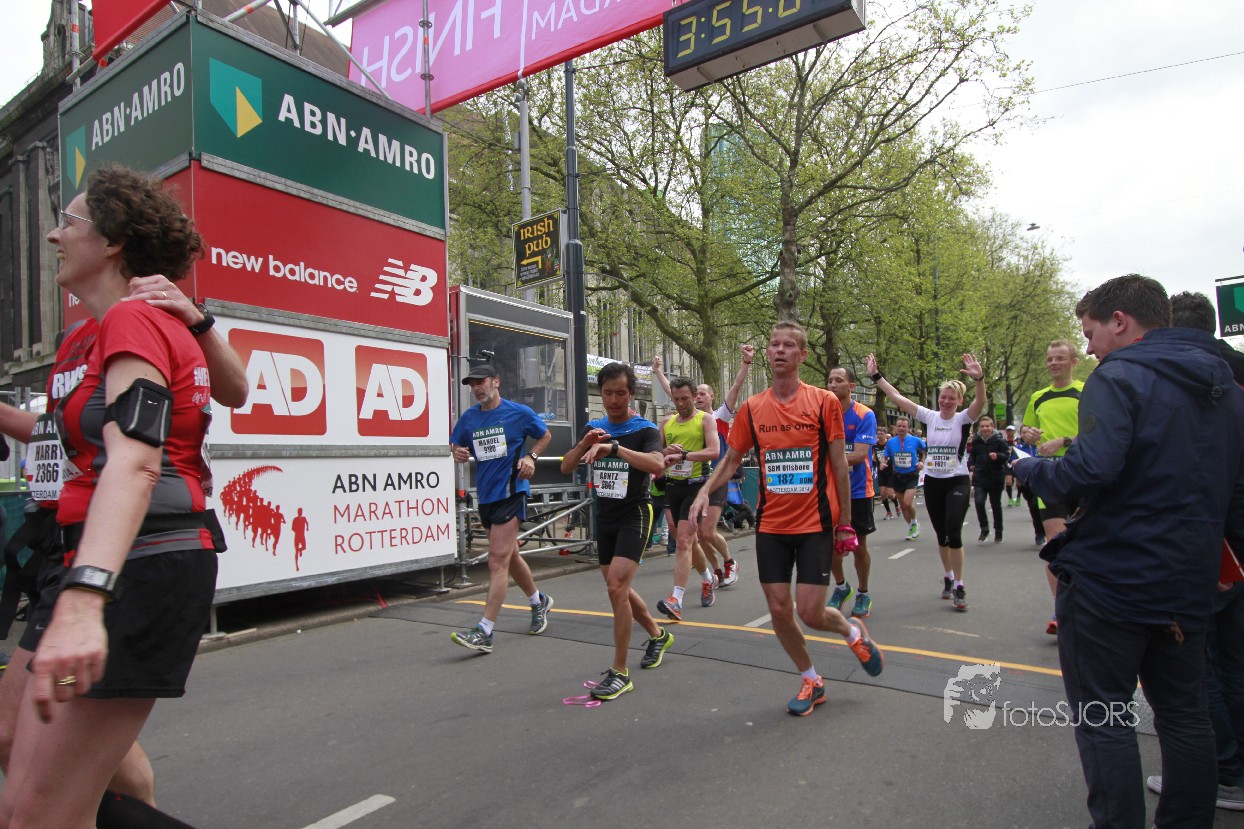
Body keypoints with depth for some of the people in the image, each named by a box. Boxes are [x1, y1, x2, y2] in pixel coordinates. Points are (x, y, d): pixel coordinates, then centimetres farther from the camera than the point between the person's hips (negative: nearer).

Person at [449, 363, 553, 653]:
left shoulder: (519, 412, -4)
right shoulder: (468, 418, 6)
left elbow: (545, 435, 10)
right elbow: (457, 447, 15)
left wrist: (530, 457, -7)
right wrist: (459, 454, -9)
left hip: (511, 492, -6)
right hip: (485, 496, 6)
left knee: (498, 561, -11)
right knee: (510, 556, 19)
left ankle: (484, 632, -8)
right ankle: (538, 601, 41)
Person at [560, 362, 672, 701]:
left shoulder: (645, 429, -10)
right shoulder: (594, 428, 7)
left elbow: (657, 464, -29)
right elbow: (566, 468, 3)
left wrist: (613, 447, -37)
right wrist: (585, 443, -15)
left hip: (634, 515, -6)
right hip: (604, 517, 7)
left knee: (616, 586, -17)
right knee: (618, 588, 16)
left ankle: (620, 672, -4)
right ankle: (657, 634, 42)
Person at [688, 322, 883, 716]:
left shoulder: (824, 402, -5)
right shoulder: (752, 408, 2)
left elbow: (839, 465, -1)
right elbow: (731, 460, 10)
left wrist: (844, 523, 0)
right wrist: (704, 492, -7)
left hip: (815, 524, -3)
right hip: (771, 525, 3)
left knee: (810, 613, -4)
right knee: (779, 610, 6)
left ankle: (853, 631, 32)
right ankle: (811, 681, 31)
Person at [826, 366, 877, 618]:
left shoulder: (865, 415, -11)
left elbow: (859, 455, -20)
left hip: (857, 491, -3)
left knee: (859, 546, 7)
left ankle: (863, 595, 27)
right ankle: (841, 587, 31)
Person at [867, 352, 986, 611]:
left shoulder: (963, 419, -5)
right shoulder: (930, 416, 3)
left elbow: (980, 402, -26)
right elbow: (897, 398, -1)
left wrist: (979, 379, -45)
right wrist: (876, 376, -7)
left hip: (956, 482, -4)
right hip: (932, 482, 4)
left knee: (953, 534, -11)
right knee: (941, 535, 12)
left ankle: (959, 586, 1)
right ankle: (948, 577, 30)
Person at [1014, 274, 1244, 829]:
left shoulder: (1120, 378, -15)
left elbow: (1090, 471, -27)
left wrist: (1030, 469, -10)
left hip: (1109, 579, -8)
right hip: (1189, 584, 8)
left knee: (1103, 720, 5)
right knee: (1184, 713, 20)